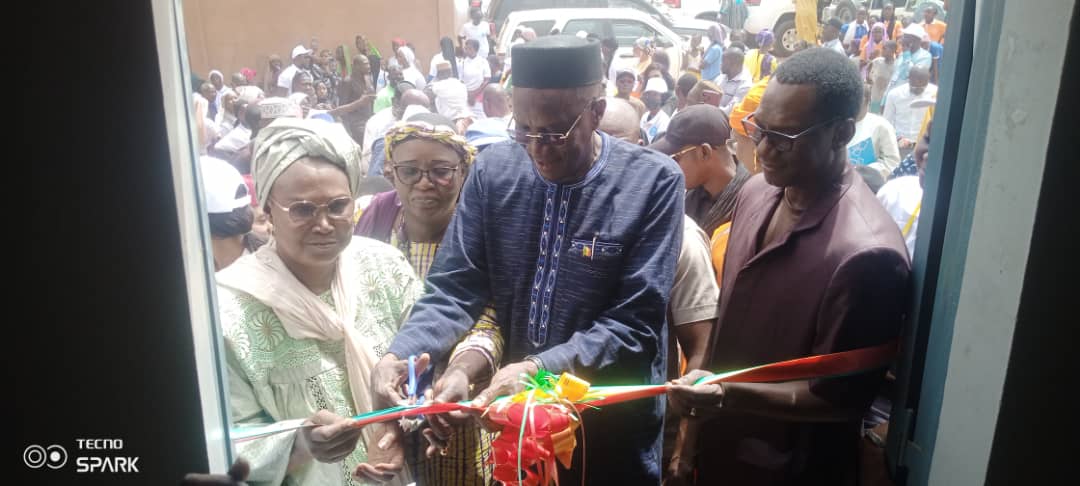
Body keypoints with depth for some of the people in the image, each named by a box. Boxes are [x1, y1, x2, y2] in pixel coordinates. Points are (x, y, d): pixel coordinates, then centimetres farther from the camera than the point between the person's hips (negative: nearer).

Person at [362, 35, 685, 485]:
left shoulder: (653, 182, -15)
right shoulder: (492, 170, -6)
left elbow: (635, 324, -17)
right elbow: (452, 291, -6)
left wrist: (540, 367, -29)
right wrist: (399, 354, -23)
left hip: (609, 429, -2)